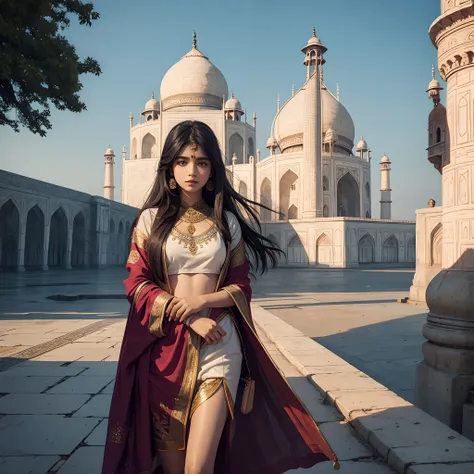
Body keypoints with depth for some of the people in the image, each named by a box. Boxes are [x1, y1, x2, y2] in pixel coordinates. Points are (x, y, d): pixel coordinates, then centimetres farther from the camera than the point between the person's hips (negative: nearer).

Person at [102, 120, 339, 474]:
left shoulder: (227, 221, 7)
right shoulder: (151, 218, 5)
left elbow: (241, 287, 7)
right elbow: (136, 284, -1)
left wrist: (202, 301, -12)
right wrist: (190, 319, -12)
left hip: (218, 344, 0)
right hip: (165, 345, 1)